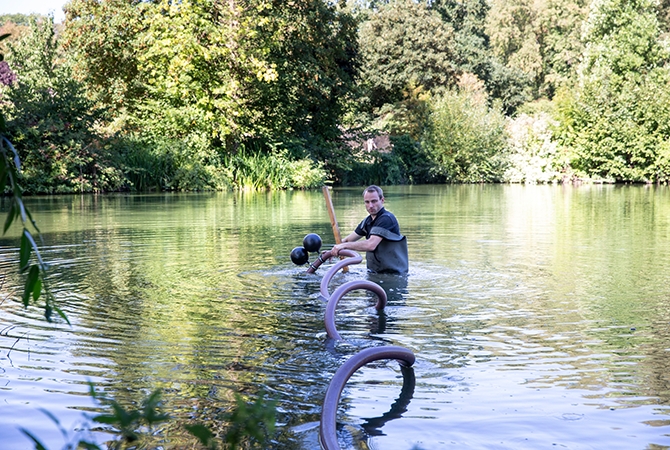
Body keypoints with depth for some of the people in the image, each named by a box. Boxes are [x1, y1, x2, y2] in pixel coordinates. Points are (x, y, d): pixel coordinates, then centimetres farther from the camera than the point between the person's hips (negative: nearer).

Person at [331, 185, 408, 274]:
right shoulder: (367, 221, 12)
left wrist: (344, 245, -20)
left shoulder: (387, 219, -16)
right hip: (375, 272, 8)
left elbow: (371, 245, -27)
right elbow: (348, 240, 22)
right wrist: (333, 251, 7)